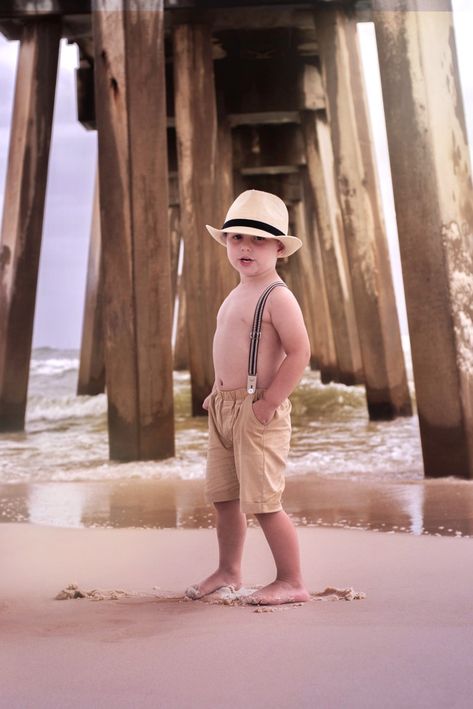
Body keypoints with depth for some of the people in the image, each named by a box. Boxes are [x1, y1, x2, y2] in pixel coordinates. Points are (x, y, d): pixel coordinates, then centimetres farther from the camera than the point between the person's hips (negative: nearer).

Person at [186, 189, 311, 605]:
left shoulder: (277, 297, -12)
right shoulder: (236, 296, 16)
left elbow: (299, 351, -19)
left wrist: (268, 403, -21)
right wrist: (219, 392, 16)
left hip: (257, 412, -9)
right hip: (224, 410, 9)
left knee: (263, 502, -5)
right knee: (223, 497, 15)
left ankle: (292, 582, 9)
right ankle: (228, 572, 31)